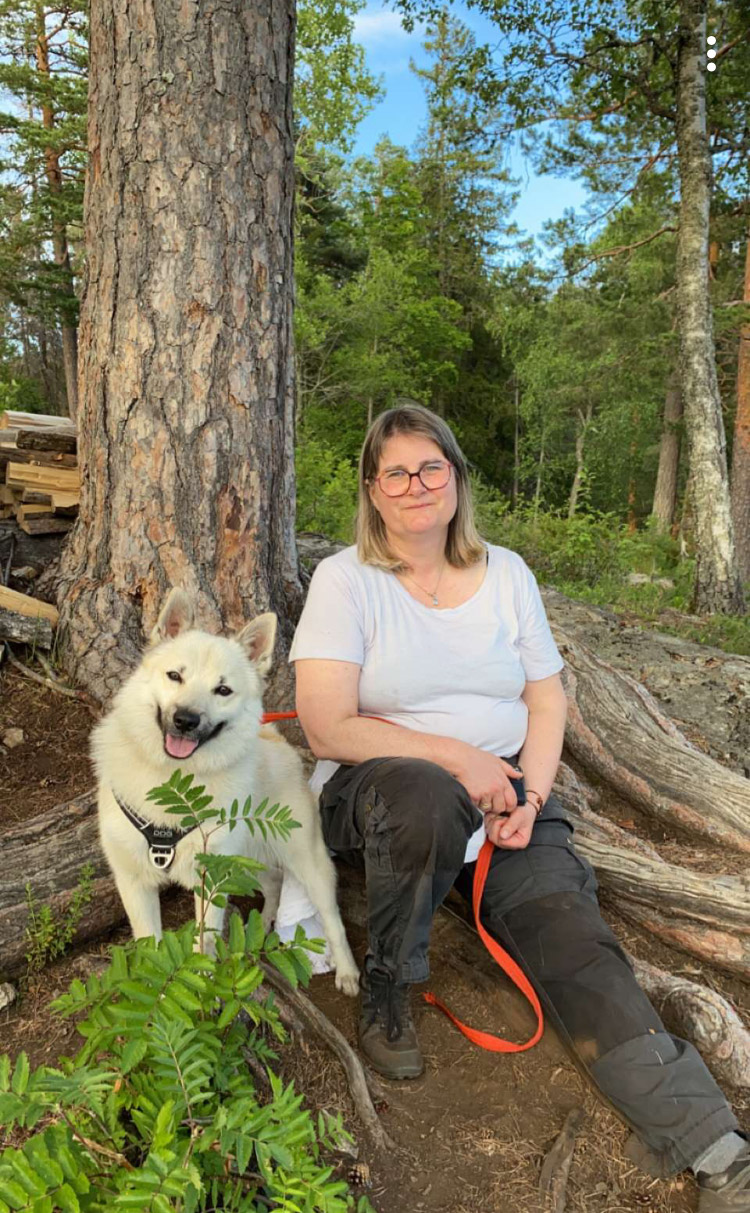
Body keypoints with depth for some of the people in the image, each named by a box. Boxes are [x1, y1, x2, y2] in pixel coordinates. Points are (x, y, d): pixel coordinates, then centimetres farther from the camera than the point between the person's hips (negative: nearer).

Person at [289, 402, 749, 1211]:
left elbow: (547, 698, 8)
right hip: (379, 786, -3)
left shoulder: (506, 572, 8)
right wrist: (456, 757, -20)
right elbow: (328, 727, -13)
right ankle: (386, 990, -12)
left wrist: (527, 793, -10)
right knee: (426, 797, -37)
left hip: (504, 789, 3)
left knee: (565, 924, -22)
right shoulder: (344, 579, -5)